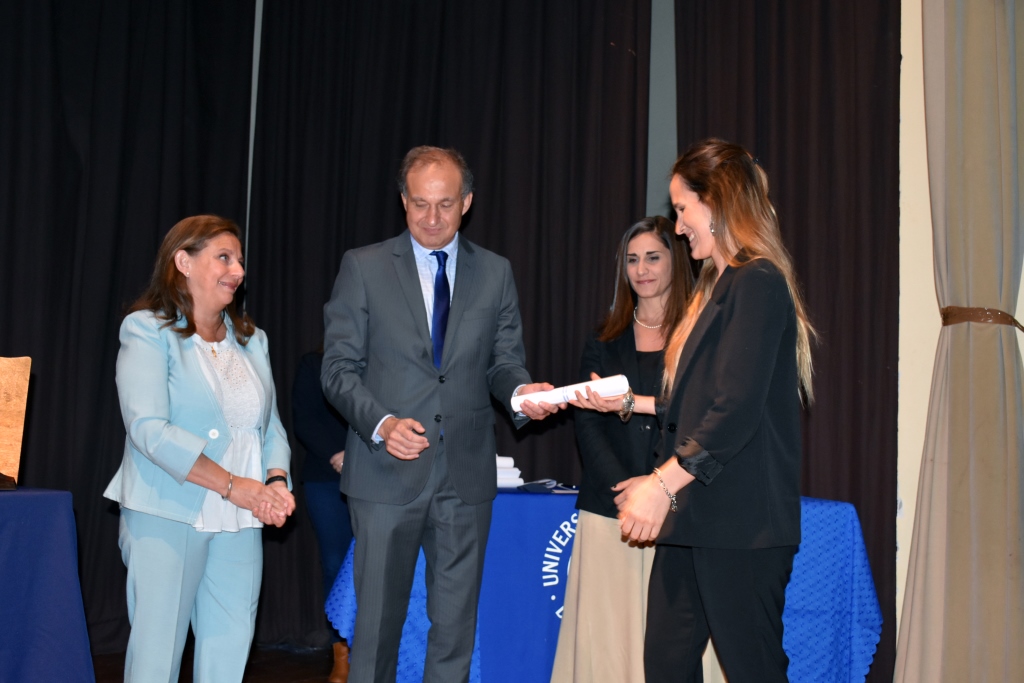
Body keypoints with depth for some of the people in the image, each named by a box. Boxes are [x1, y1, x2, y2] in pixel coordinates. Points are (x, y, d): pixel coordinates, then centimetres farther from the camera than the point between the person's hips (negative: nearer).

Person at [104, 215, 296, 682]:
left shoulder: (251, 339, 15)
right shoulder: (147, 330, -3)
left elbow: (270, 424, 14)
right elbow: (149, 429, -14)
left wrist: (276, 481, -7)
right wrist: (233, 485, -18)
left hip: (241, 522, 5)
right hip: (169, 517, -5)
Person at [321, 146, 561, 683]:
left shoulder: (495, 273, 9)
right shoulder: (363, 267, 2)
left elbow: (503, 362, 11)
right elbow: (339, 367, -2)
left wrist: (520, 390, -13)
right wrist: (382, 423, -19)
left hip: (466, 477, 2)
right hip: (387, 475, -2)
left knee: (455, 627, 9)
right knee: (377, 623, 5)